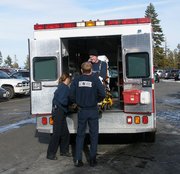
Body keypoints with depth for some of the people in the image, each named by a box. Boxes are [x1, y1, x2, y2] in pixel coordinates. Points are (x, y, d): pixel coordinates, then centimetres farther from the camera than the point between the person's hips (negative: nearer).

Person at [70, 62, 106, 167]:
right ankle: (92, 159, 13)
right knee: (94, 135, 10)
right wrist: (97, 100, 3)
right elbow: (102, 94, -16)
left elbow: (71, 95, -6)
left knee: (80, 135, 11)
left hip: (82, 111, 2)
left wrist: (78, 102, 11)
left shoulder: (77, 80, -3)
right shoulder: (95, 79, -9)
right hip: (93, 111, -2)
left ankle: (78, 159, 10)